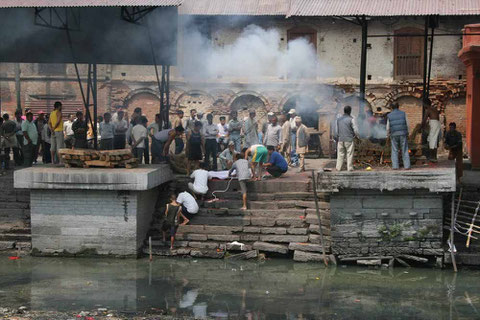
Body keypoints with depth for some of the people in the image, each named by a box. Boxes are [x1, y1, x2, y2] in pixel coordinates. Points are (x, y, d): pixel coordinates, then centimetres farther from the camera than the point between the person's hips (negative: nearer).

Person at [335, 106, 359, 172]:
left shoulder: (339, 119, 6)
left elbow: (336, 131, 10)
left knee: (340, 154, 9)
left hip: (340, 140, 4)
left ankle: (338, 168, 7)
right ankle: (350, 168, 3)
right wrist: (356, 135, 13)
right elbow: (355, 130, -8)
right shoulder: (351, 119, -8)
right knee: (349, 154, 2)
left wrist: (337, 138, 21)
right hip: (349, 140, -4)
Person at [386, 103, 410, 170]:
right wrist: (407, 133, 11)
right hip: (403, 134, 0)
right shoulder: (403, 114, 2)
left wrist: (388, 135, 13)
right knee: (405, 151, 5)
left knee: (394, 151, 7)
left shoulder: (389, 116, 1)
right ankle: (407, 165, 2)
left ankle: (395, 166, 2)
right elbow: (407, 124, 2)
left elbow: (388, 127, 1)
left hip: (394, 135, 0)